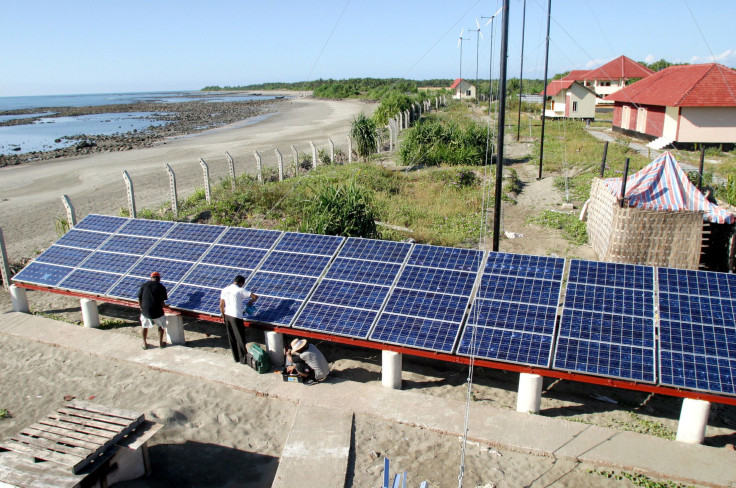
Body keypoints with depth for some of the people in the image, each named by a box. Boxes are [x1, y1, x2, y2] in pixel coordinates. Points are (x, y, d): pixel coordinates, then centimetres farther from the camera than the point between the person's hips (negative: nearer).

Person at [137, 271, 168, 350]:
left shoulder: (144, 285, 4)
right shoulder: (161, 287, -3)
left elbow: (139, 299, 5)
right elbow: (162, 302, -5)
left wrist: (141, 308, 18)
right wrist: (161, 308, 15)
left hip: (145, 310, 2)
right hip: (157, 311, -2)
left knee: (145, 326, 23)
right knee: (161, 325, 21)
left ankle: (144, 344, 30)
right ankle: (160, 343, 25)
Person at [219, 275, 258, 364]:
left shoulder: (224, 290, 6)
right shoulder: (240, 290, -10)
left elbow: (221, 305, 6)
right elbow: (255, 297, -13)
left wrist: (223, 316, 16)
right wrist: (250, 302, 7)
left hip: (227, 316, 6)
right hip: (236, 317, -6)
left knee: (231, 338, 14)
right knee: (240, 338, 4)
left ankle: (236, 358, 23)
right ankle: (243, 359, 10)